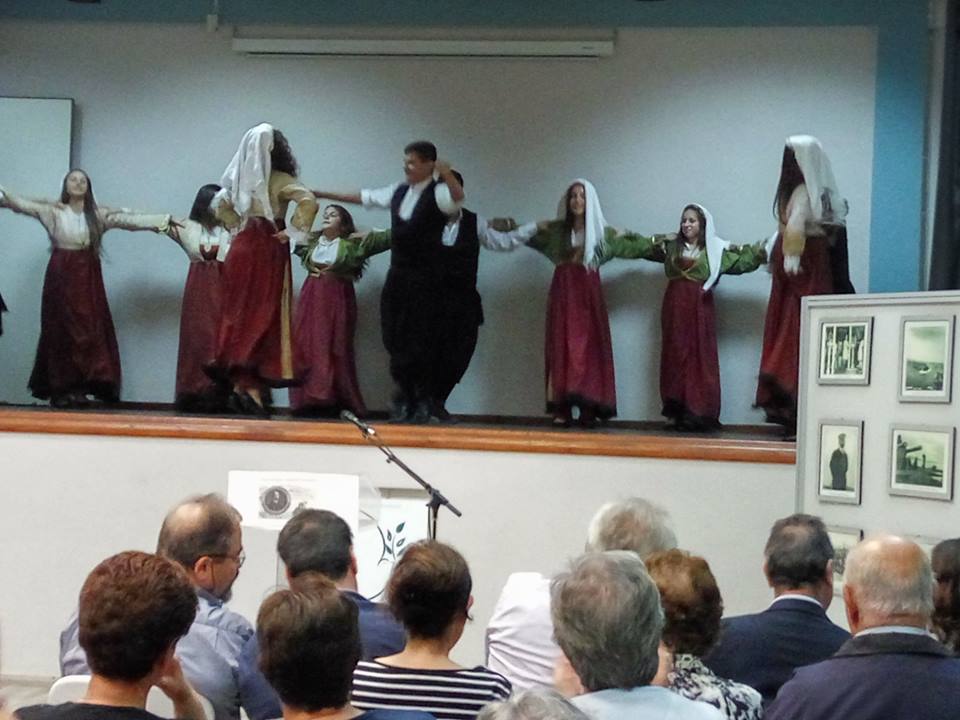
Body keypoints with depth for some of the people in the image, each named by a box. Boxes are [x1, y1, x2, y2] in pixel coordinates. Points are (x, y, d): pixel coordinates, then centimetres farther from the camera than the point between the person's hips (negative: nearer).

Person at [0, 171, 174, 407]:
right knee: (61, 329, -1)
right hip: (61, 275, -2)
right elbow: (23, 205, -7)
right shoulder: (53, 211, 2)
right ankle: (60, 389, 1)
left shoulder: (99, 214, 6)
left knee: (89, 330, -3)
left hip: (87, 277, 2)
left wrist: (163, 220, -9)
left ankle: (80, 387, 1)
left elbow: (130, 219, 0)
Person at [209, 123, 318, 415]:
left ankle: (239, 381, 10)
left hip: (242, 247, 5)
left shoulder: (240, 178, 8)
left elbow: (219, 204, 17)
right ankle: (251, 386, -9)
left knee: (241, 314, 10)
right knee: (265, 316, -2)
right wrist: (293, 232, -11)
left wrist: (238, 225, 14)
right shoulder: (279, 180, -9)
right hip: (268, 250, -5)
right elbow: (308, 202, -21)